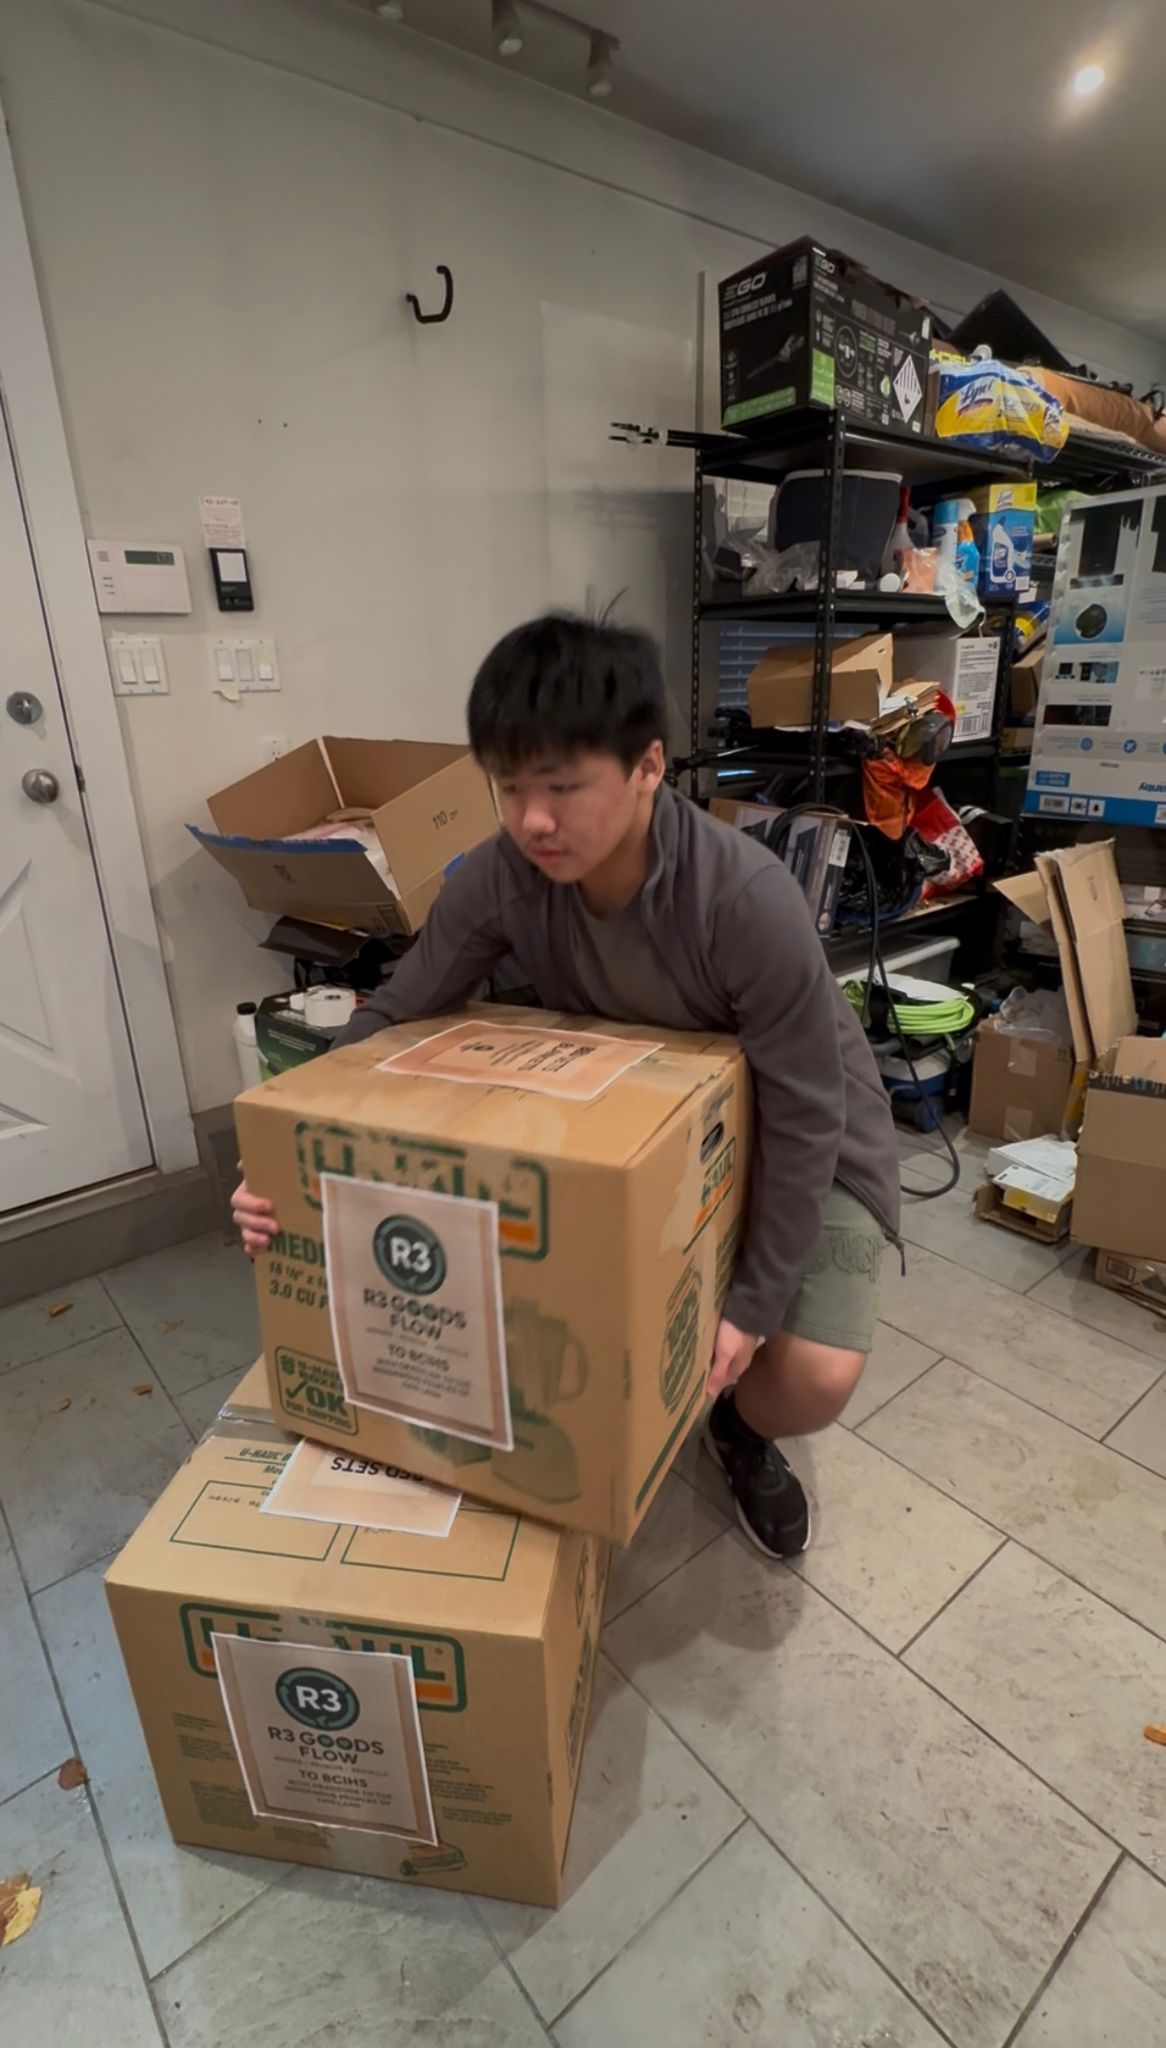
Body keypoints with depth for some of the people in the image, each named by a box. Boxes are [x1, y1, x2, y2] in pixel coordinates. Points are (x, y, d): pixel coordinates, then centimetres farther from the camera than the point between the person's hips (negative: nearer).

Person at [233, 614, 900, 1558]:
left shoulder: (748, 899, -35)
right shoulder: (498, 878, -22)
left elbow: (802, 1115, -26)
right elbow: (391, 1020, -12)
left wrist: (754, 1303, -23)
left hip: (802, 1130, -3)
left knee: (814, 1377, -21)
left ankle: (739, 1427, 20)